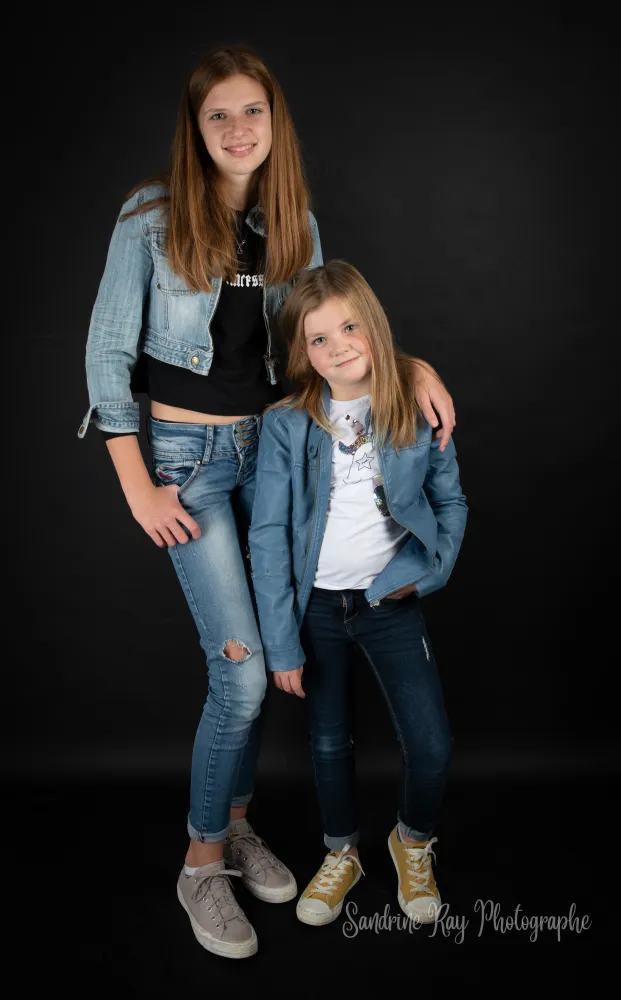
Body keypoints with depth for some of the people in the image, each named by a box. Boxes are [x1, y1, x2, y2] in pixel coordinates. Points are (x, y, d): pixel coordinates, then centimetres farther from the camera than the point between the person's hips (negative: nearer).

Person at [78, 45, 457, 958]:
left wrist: (410, 362, -7)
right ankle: (202, 863, 15)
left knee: (263, 654, 9)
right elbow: (108, 351, -6)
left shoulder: (294, 222, 7)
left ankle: (236, 824, 31)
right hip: (186, 451, -5)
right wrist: (136, 484, -11)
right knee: (242, 668, -8)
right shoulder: (152, 217, -7)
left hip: (270, 444, 5)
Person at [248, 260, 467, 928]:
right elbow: (268, 537, -9)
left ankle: (413, 841, 30)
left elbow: (451, 503, 5)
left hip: (391, 602, 0)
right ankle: (342, 854, 41)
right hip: (316, 604, 0)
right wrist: (282, 643, -10)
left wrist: (430, 569, -10)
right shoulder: (285, 425, -10)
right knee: (329, 741, 14)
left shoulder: (418, 412, -7)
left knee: (432, 748, -4)